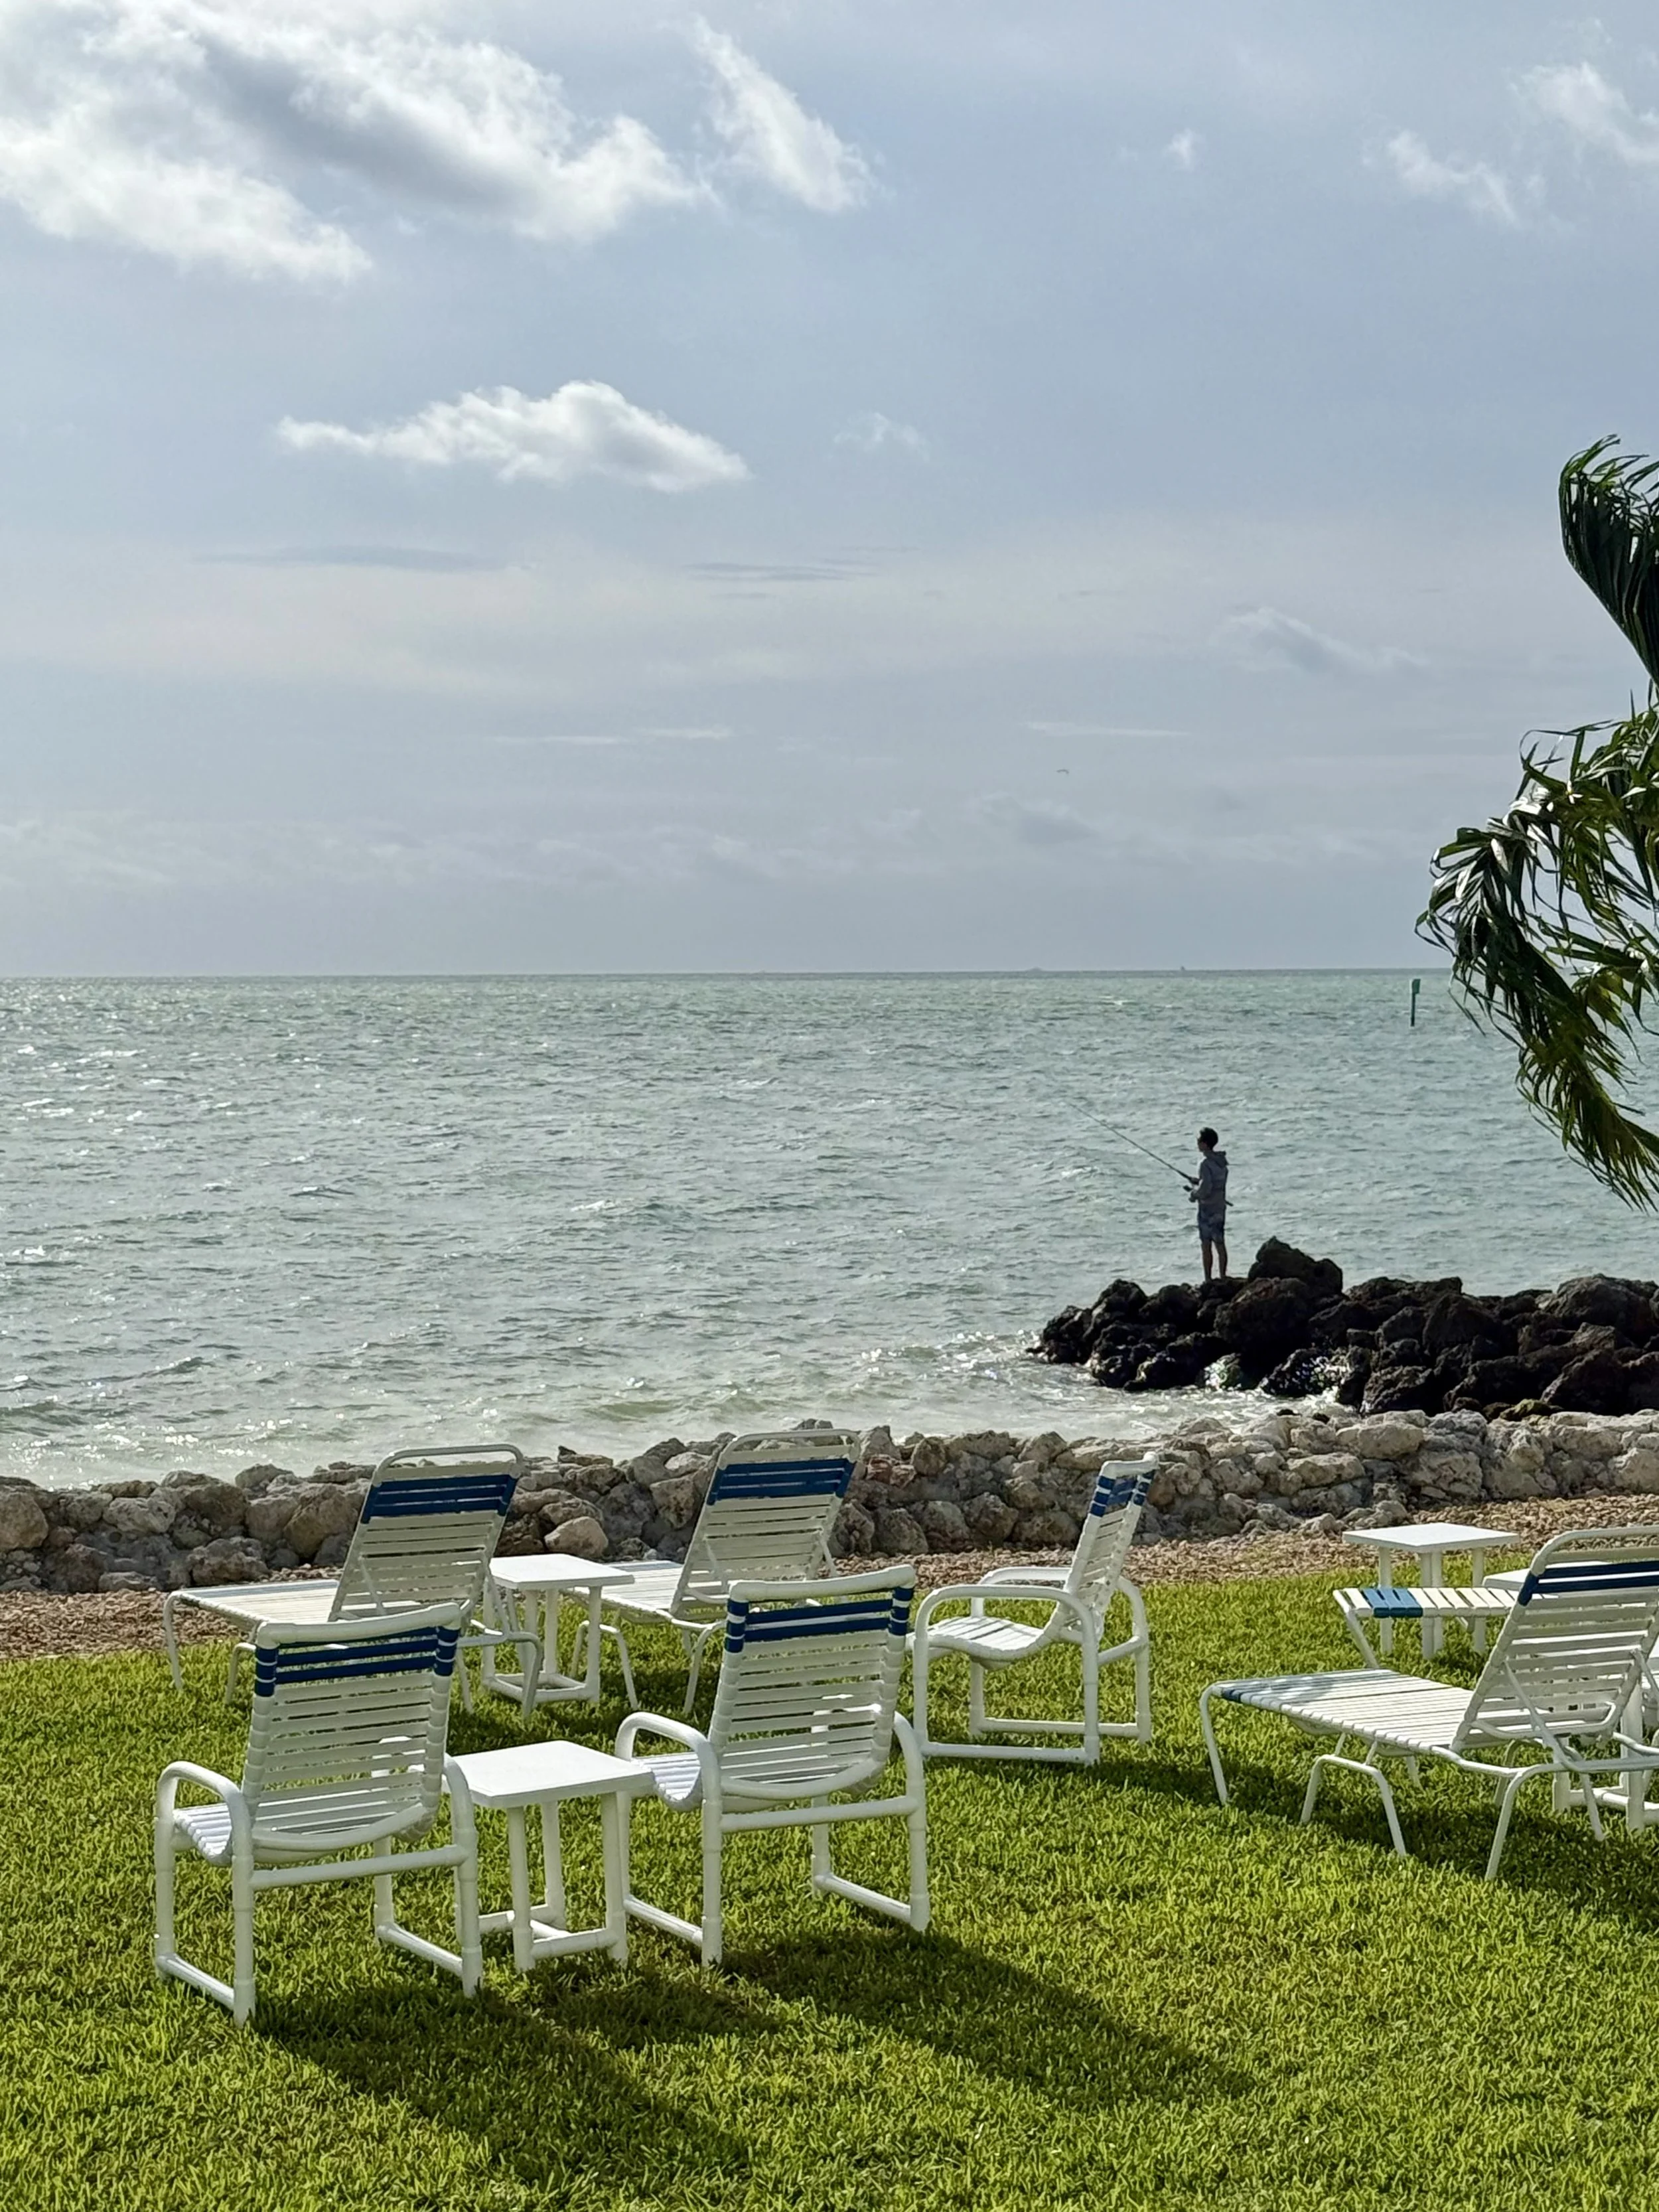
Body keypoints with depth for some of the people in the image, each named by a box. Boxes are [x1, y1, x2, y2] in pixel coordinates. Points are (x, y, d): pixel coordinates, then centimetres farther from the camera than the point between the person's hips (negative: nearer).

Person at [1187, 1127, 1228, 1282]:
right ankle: (1223, 1277, 18)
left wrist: (1193, 1194, -6)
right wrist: (1197, 1180, 13)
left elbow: (1205, 1189, -24)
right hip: (1220, 1207, 8)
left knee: (1207, 1246, -1)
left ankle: (1208, 1280, 2)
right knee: (1220, 1244, 13)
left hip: (1207, 1209, -8)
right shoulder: (1221, 1161, 6)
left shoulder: (1206, 1163, -20)